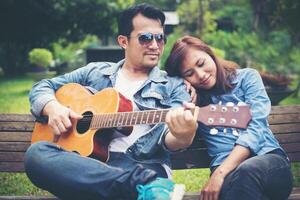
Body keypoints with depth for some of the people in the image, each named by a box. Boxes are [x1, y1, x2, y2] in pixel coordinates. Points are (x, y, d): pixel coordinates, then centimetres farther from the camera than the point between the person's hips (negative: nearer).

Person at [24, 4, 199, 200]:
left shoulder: (173, 86, 14)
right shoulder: (95, 72, 21)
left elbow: (169, 139, -2)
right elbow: (42, 87, 25)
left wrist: (182, 137, -28)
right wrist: (53, 107, 1)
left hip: (143, 167, -6)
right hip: (86, 163, 6)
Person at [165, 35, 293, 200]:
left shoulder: (247, 77, 11)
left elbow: (256, 127, -5)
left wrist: (220, 172, -16)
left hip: (268, 157, -1)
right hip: (226, 169, 1)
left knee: (247, 171, -37)